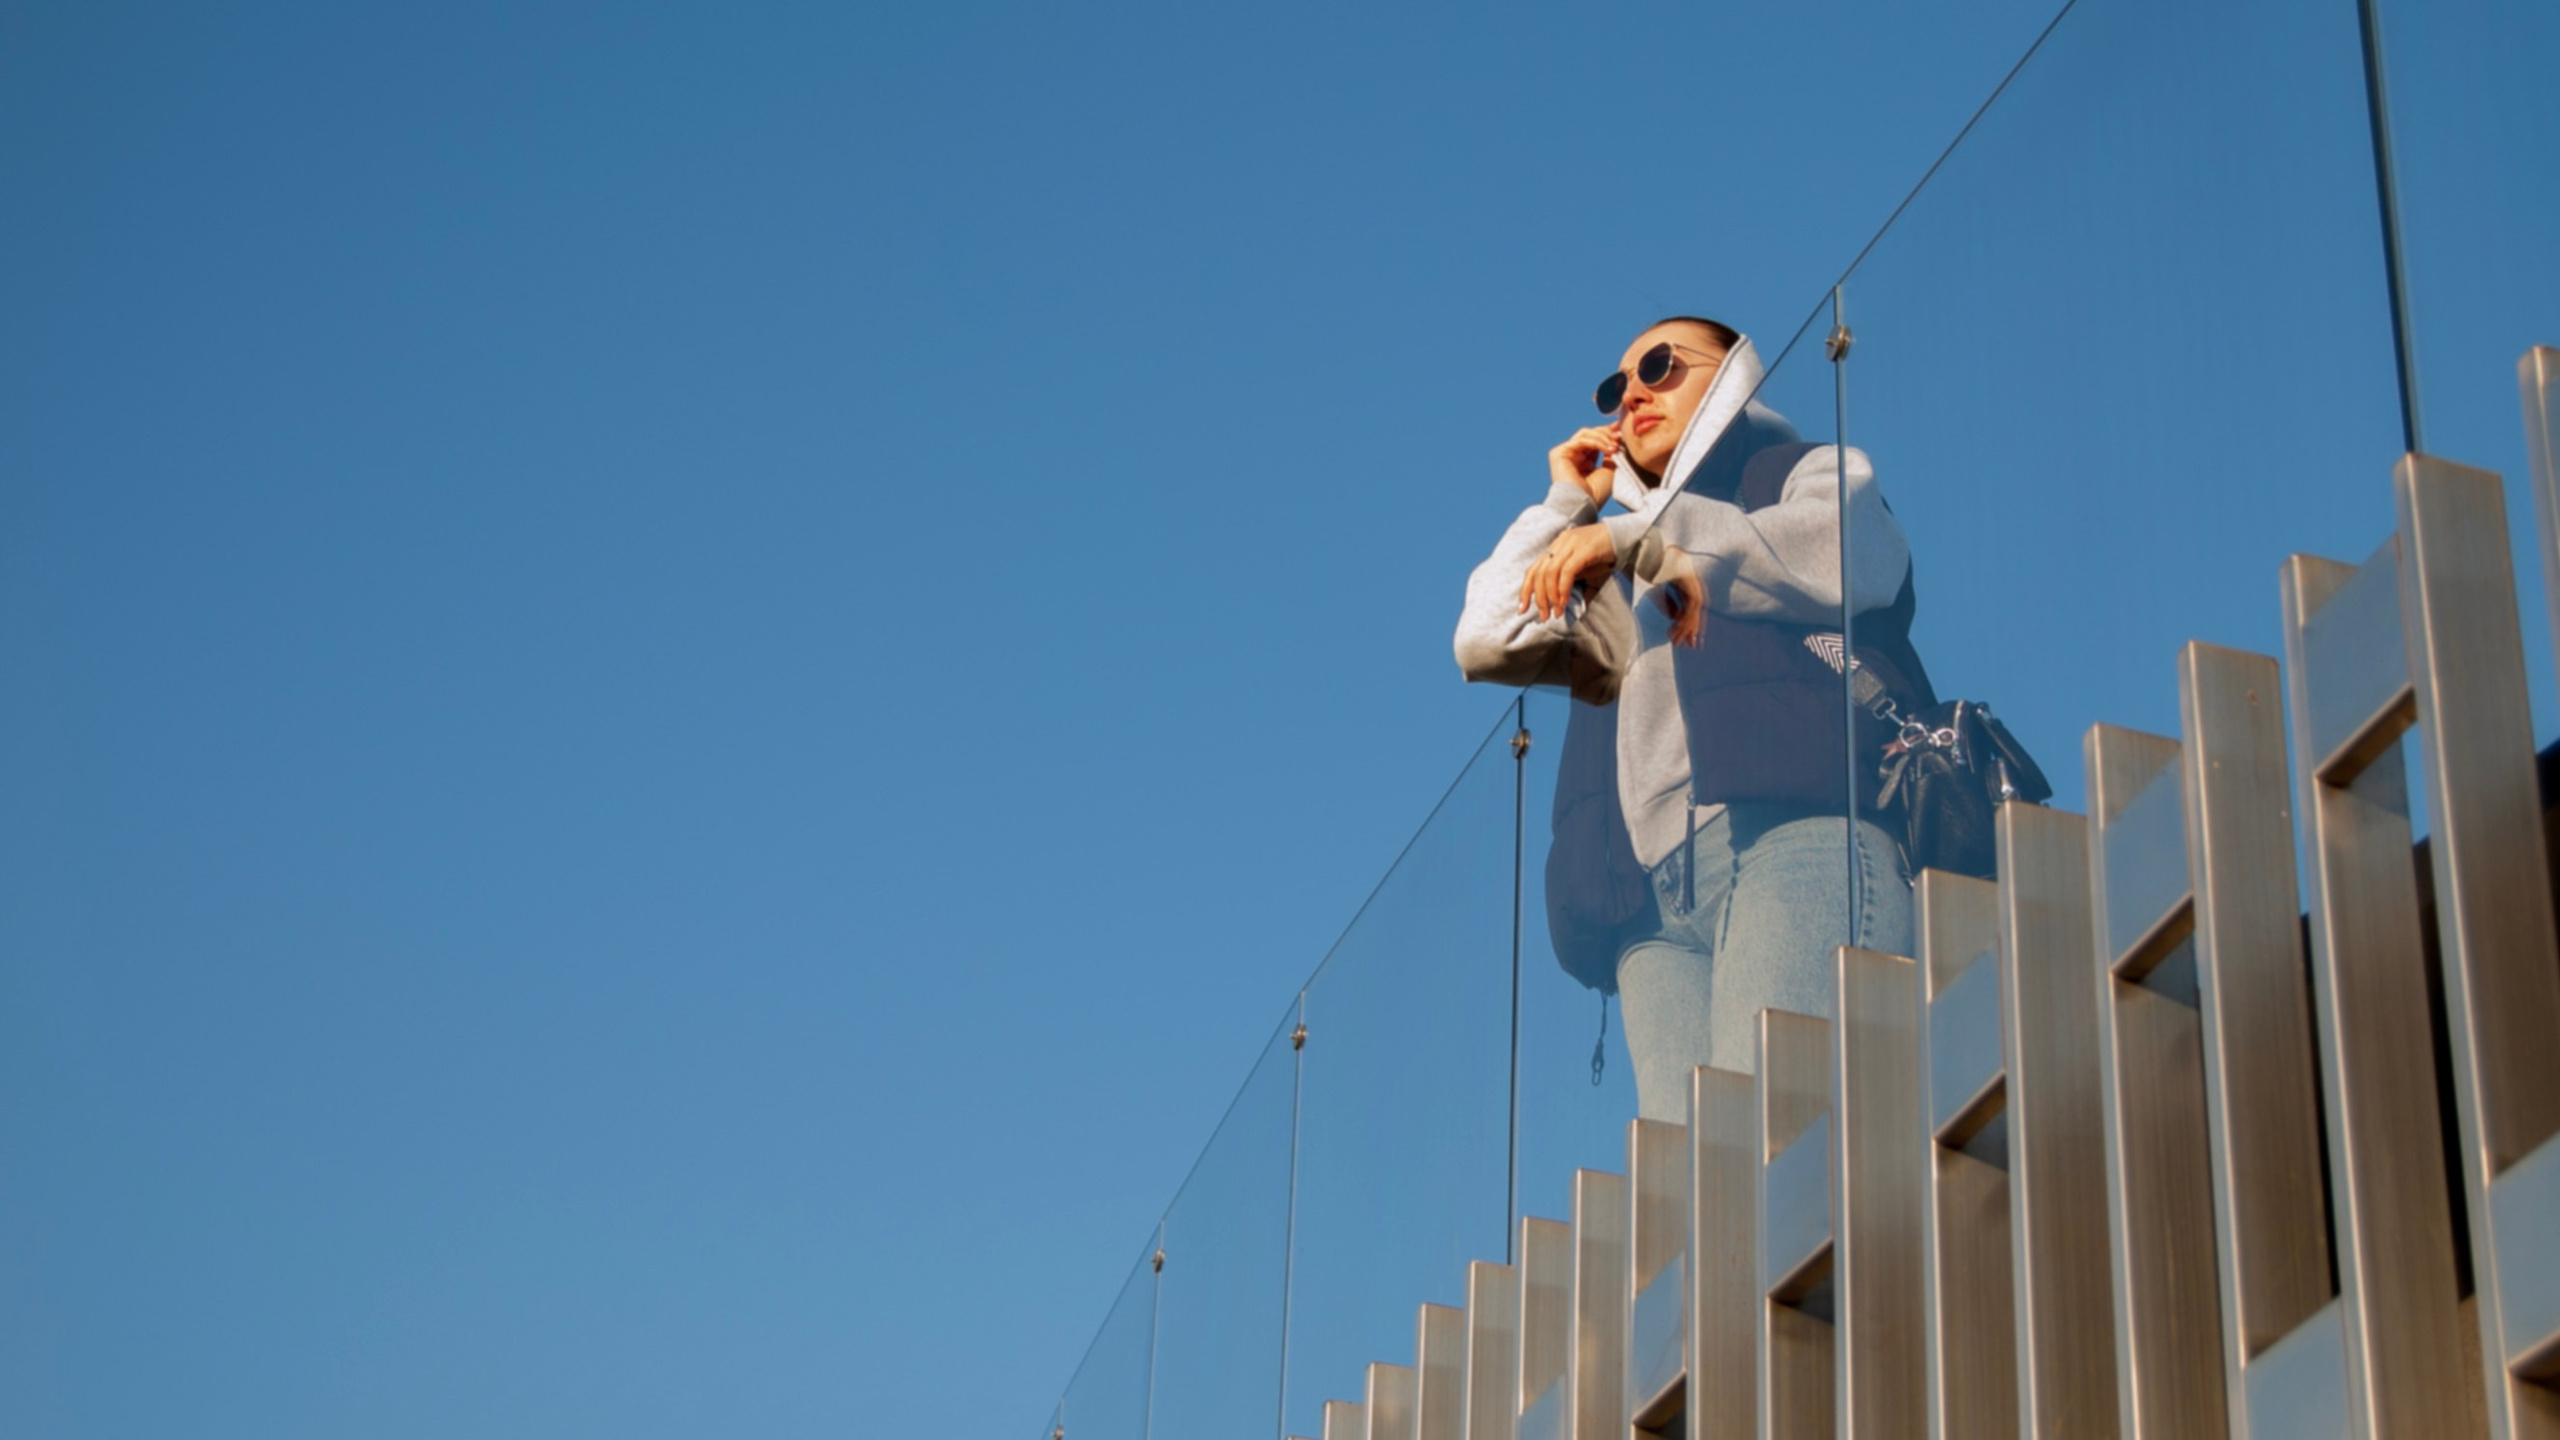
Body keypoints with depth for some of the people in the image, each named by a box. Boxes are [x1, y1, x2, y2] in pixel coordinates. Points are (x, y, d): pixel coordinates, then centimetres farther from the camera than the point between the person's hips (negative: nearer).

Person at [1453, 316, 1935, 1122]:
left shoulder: (1805, 473, 24)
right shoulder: (1618, 584, 40)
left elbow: (1852, 557, 0)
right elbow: (1486, 643, 29)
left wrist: (1638, 539, 2)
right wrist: (1567, 506, 33)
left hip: (1799, 825, -5)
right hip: (1652, 894, 5)